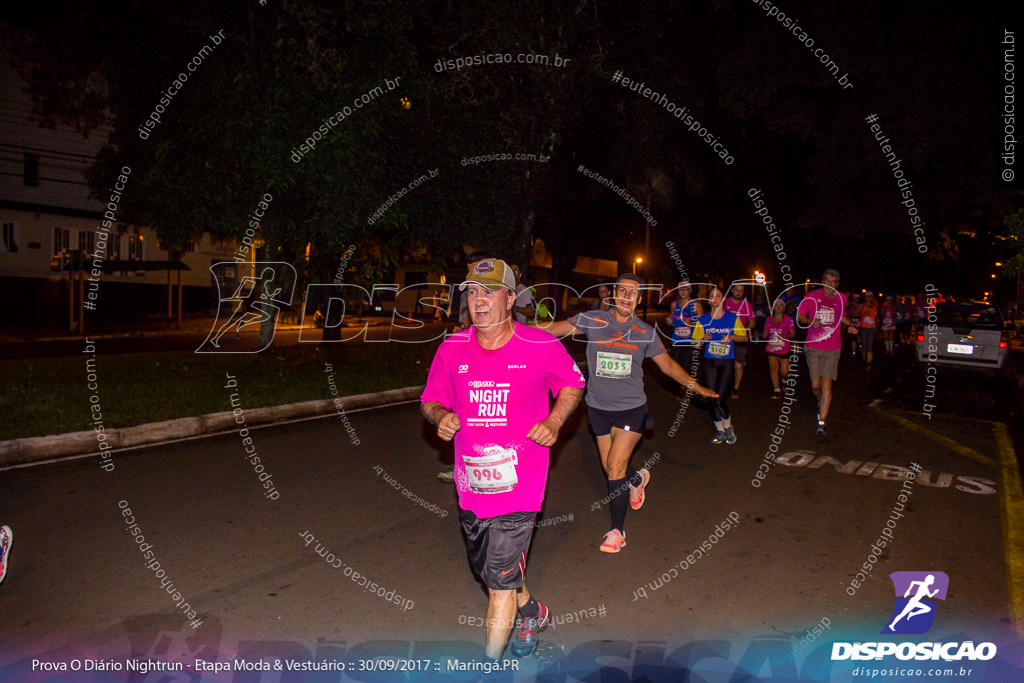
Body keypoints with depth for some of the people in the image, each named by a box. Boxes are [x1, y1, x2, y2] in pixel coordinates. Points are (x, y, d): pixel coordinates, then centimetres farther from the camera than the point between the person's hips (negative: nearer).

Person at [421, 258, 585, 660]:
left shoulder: (542, 347, -11)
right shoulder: (452, 349, -2)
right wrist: (440, 417, -12)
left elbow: (573, 384, 6)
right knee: (488, 571, 24)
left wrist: (553, 422, -9)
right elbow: (430, 400, 10)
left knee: (500, 581, -2)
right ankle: (532, 613, 54)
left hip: (518, 486, -5)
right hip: (470, 486, 5)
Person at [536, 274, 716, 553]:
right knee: (609, 468, 12)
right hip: (598, 408, 2)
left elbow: (668, 364, 8)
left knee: (615, 467, -9)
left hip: (631, 408, -1)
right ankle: (637, 478, 49)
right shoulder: (592, 320, -4)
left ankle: (617, 531, 8)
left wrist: (696, 386, 3)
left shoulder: (646, 332, 0)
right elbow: (554, 329, -6)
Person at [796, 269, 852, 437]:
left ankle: (821, 423, -4)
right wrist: (811, 321, -17)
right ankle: (821, 403, 38)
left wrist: (850, 324, 6)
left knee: (827, 386, -8)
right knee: (815, 385, 2)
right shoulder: (813, 296, -3)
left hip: (832, 348, 1)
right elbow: (799, 315, 2)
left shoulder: (841, 298, 6)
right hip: (813, 347, -1)